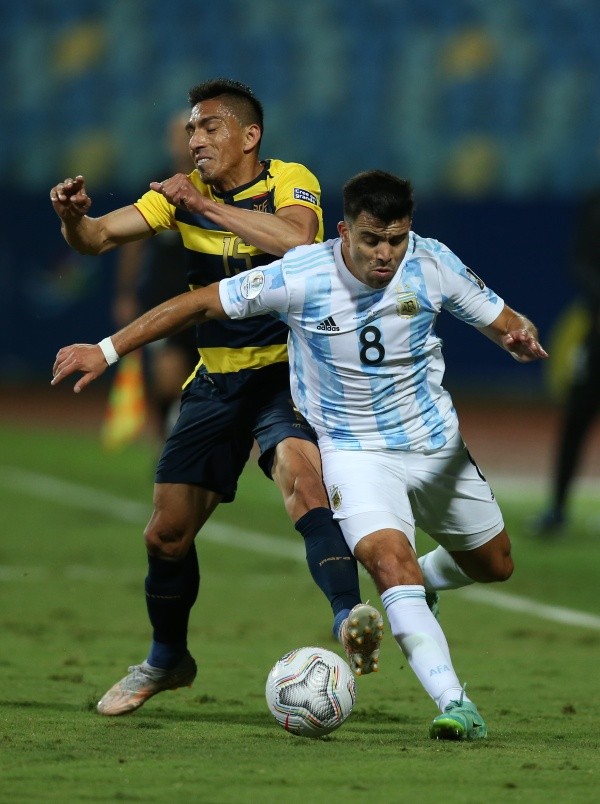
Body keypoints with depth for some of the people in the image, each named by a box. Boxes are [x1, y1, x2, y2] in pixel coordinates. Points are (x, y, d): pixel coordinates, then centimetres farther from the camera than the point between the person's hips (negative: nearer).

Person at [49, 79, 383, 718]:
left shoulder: (290, 182, -9)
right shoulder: (181, 194, 4)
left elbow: (297, 240, -31)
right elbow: (99, 238, -4)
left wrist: (206, 205, -28)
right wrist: (74, 217, -27)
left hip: (288, 372, -5)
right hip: (216, 379, 5)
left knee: (300, 470, -35)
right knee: (166, 532, 7)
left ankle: (349, 619, -47)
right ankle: (165, 660, 31)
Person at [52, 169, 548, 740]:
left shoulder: (432, 264, -14)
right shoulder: (301, 277, -22)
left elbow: (501, 322, -3)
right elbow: (201, 304, -15)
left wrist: (520, 336, -29)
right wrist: (107, 350, -16)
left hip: (436, 445, 4)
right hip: (355, 451, -4)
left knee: (493, 565, 19)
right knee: (391, 562, -29)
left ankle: (411, 590, 52)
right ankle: (455, 706, -32)